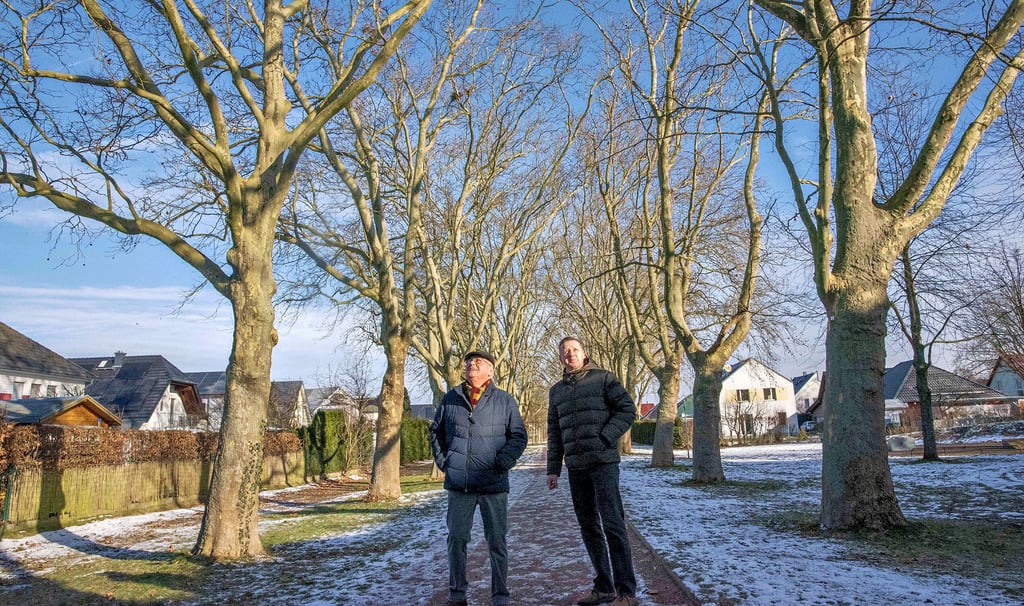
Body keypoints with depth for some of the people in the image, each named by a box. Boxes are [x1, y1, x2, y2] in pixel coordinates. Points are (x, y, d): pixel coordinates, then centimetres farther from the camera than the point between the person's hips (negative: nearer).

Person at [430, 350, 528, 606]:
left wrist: (501, 463, -9)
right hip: (458, 484, 2)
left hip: (494, 484, -2)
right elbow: (436, 432, 16)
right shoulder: (450, 399, 6)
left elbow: (519, 436, 0)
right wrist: (443, 461, 6)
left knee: (497, 542, 4)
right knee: (456, 539, 9)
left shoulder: (505, 401, 0)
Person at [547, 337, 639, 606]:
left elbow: (627, 409, -4)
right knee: (589, 528, 9)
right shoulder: (557, 390, 15)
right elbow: (554, 432, 17)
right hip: (575, 467, 6)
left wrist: (604, 438, -14)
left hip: (603, 462, -6)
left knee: (612, 525, -8)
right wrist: (553, 468, 11)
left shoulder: (603, 378, 0)